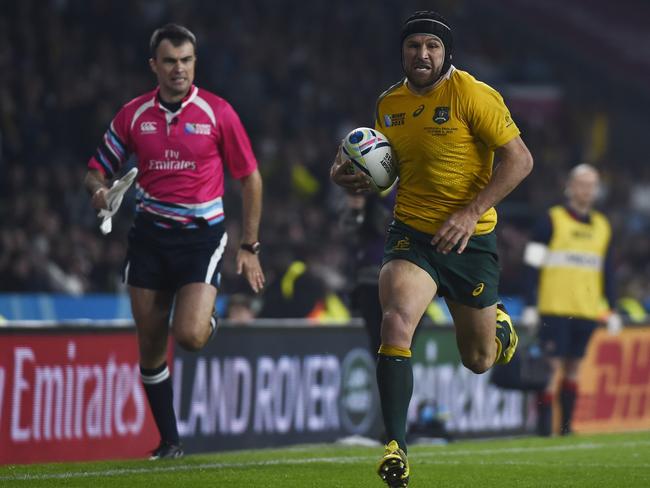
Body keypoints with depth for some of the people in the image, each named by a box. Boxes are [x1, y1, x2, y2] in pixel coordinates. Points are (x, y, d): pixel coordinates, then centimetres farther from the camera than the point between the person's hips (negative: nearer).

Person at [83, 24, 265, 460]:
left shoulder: (217, 112, -4)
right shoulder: (133, 115, 3)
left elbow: (250, 177, 2)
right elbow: (98, 169, 12)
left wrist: (249, 247, 0)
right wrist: (99, 189, -14)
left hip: (201, 235, -3)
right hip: (149, 235, 3)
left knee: (189, 335, -20)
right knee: (151, 345, 2)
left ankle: (209, 321, 18)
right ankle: (170, 441, 15)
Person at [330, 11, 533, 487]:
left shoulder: (472, 95, -12)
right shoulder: (389, 103, 5)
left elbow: (520, 159, -13)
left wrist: (471, 211, -20)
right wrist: (355, 174, -1)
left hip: (470, 239, -2)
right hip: (412, 233, 2)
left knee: (479, 360, 12)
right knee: (396, 322, -26)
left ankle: (499, 323, 51)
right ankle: (396, 447, -23)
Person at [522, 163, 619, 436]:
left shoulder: (602, 227, 15)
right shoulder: (552, 221, -1)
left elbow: (607, 272, 20)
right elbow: (533, 266, -3)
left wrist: (611, 310, 14)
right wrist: (530, 306, -9)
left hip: (587, 311, 5)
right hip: (554, 310, -5)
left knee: (573, 368, 7)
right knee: (554, 367, -11)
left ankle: (566, 427, 12)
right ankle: (543, 426, -10)